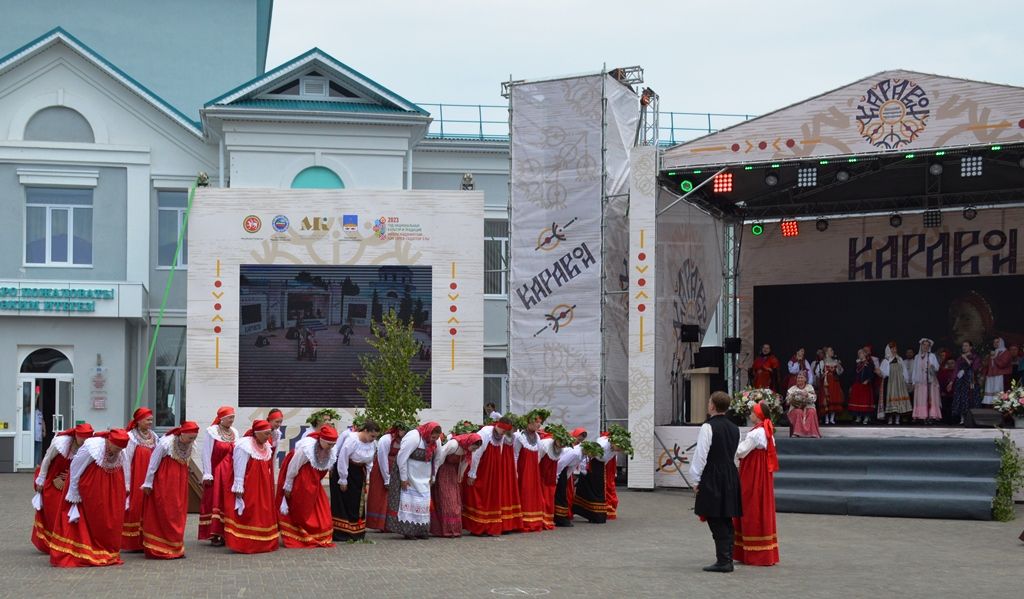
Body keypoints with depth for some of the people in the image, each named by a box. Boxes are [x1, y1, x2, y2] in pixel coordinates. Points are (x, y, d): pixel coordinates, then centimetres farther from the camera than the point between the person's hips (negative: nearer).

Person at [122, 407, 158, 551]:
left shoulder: (153, 436, 9)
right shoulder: (131, 437, -8)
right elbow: (127, 460, -8)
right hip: (136, 479, -6)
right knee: (135, 507, -3)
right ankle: (133, 543, 4)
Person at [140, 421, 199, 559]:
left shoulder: (189, 445, 0)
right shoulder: (165, 443, -18)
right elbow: (153, 464, -12)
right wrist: (148, 484, -8)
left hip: (179, 485, 6)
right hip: (162, 485, -6)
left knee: (177, 516, 8)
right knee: (162, 515, -3)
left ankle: (175, 549, 16)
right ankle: (157, 550, 3)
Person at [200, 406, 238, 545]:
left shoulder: (234, 432, 10)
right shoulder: (211, 431, -5)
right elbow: (206, 454, -7)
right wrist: (207, 474, -11)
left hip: (230, 472, 5)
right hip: (215, 472, -5)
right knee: (214, 501, -3)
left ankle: (225, 534, 10)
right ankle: (214, 535, -1)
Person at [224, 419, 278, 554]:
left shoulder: (266, 446, 9)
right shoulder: (244, 446, -16)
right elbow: (239, 468, -17)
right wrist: (238, 489, -19)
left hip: (262, 488, 8)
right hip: (247, 488, -8)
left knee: (263, 514, 10)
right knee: (245, 515, -5)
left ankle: (262, 543, 18)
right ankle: (243, 544, -1)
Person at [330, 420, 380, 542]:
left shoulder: (373, 443, -3)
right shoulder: (351, 440, -24)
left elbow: (369, 463, 9)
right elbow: (342, 460, -21)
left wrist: (367, 480, 4)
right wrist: (342, 480, -17)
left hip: (358, 474, 6)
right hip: (343, 471, -6)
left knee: (357, 504, 7)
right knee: (343, 503, -5)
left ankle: (356, 533, 14)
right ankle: (341, 534, -3)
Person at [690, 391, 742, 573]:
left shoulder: (708, 427, -13)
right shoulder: (734, 428, 11)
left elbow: (701, 455, -14)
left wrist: (697, 481, -5)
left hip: (713, 479, -7)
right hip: (731, 477, 7)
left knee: (717, 522, -4)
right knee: (727, 522, 11)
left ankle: (723, 561, -5)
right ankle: (727, 559, 14)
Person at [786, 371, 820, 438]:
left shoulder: (810, 387, 11)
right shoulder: (792, 389, 10)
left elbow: (814, 399, -2)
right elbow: (787, 401, 0)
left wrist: (807, 395, -20)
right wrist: (792, 396, -19)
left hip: (808, 407, 0)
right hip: (796, 408, 0)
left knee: (812, 412, -32)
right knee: (799, 412, -34)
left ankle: (813, 433, -34)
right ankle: (797, 432, -37)